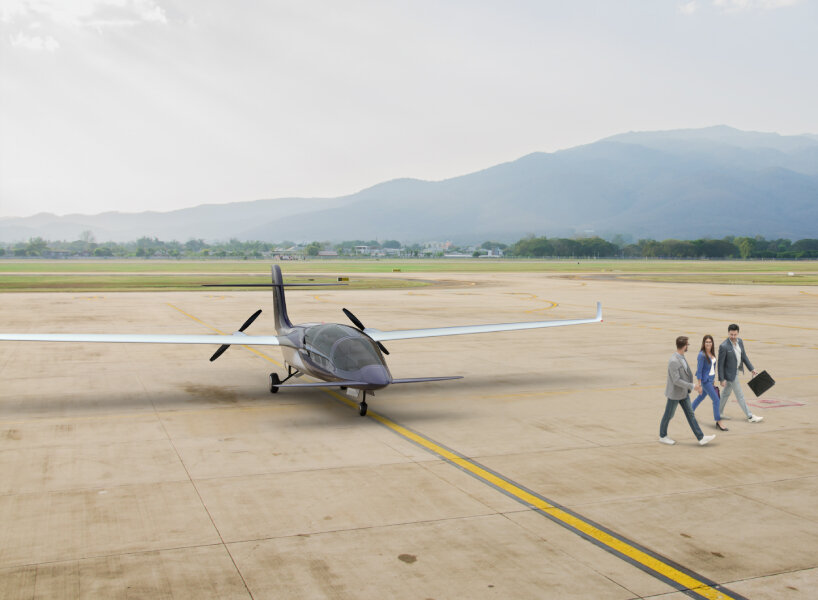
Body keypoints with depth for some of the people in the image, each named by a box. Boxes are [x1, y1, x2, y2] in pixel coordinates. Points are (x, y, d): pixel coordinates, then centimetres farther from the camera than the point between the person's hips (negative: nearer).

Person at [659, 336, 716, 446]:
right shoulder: (673, 361, -29)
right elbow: (676, 381, -29)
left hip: (684, 392, 8)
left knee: (690, 414, 8)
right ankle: (662, 436, 27)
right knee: (668, 416, 9)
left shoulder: (682, 357, 1)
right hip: (674, 393, -8)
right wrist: (692, 386, -25)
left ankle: (700, 438, 9)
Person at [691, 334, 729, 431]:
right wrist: (699, 385, -18)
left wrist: (714, 378, 19)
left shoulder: (712, 353, 4)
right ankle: (718, 422, 1)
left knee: (701, 397, 22)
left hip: (711, 379, 8)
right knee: (716, 400, -8)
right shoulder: (702, 355, -20)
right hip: (705, 380, -8)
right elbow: (699, 370, -19)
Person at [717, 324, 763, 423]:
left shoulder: (740, 341, -3)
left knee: (726, 393, 20)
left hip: (736, 370, 8)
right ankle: (750, 417, 12)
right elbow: (720, 364, -20)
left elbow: (744, 356, 8)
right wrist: (721, 379, -18)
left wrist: (751, 368, 6)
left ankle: (719, 413, 33)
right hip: (730, 374, -8)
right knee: (740, 396, 2)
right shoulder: (724, 346, -25)